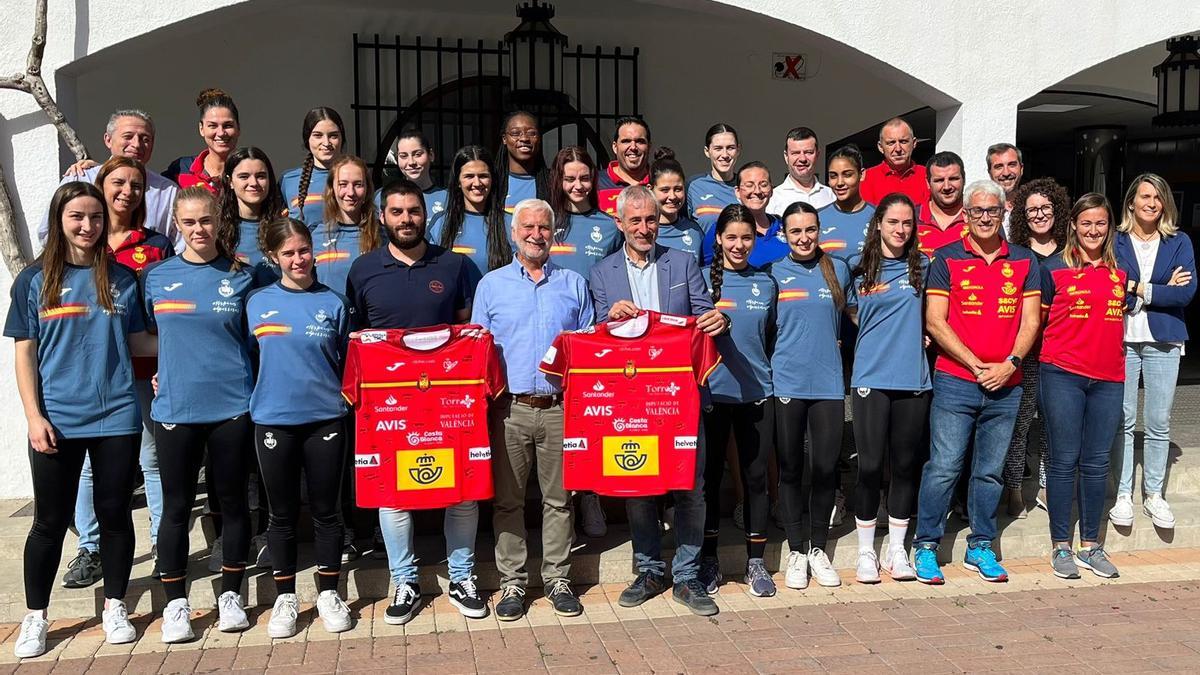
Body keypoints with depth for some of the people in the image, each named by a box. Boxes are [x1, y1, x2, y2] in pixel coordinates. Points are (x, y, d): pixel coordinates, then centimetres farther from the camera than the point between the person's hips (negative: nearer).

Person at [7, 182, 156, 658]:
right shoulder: (34, 280, 2)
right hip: (57, 421, -1)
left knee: (115, 514, 8)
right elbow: (25, 354, 1)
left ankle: (115, 607, 24)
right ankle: (35, 616, 23)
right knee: (51, 520, 7)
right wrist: (34, 416, -7)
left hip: (117, 417, 1)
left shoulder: (121, 278, 6)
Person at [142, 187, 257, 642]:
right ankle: (176, 603, 18)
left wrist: (221, 361, 0)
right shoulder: (157, 276, 5)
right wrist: (164, 370, 2)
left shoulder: (241, 277, 3)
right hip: (175, 407, 1)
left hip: (232, 404, 0)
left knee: (231, 500, 8)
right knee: (177, 506, 6)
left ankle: (231, 595, 22)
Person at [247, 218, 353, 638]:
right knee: (282, 514, 10)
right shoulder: (257, 302, 3)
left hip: (325, 418, 0)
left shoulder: (334, 303, 2)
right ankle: (285, 598, 23)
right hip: (273, 419, 1)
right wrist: (262, 394, 3)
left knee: (325, 510, 8)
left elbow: (348, 363, 9)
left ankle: (328, 594, 22)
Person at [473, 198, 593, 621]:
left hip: (561, 408, 1)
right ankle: (512, 582, 14)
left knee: (559, 499, 6)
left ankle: (557, 579, 17)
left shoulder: (574, 284, 12)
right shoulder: (491, 285, 10)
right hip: (510, 408, 0)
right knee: (508, 500, 4)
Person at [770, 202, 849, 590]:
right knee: (790, 469, 5)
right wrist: (765, 370, -2)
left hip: (828, 382, 1)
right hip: (786, 383, -1)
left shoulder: (838, 269, 8)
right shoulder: (774, 274, 3)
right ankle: (797, 551, 18)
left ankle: (818, 549, 20)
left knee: (826, 468, 3)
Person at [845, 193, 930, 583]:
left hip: (913, 379, 2)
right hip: (871, 378, -1)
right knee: (870, 466, 0)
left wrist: (913, 333, 5)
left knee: (906, 465, 8)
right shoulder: (859, 268, 3)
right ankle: (865, 552, 14)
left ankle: (897, 550, 21)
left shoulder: (923, 266, 6)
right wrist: (886, 334, 7)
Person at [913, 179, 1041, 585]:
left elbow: (1030, 321, 7)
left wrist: (1010, 363, -8)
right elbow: (935, 322, -5)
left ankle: (980, 548, 22)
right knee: (943, 468, -4)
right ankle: (926, 548, 7)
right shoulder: (946, 258, 1)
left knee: (990, 471, 10)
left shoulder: (1024, 261, 11)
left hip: (1006, 386, 3)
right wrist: (976, 364, -10)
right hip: (955, 381, -3)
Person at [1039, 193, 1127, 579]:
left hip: (1109, 378, 4)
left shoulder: (1120, 272, 12)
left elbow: (1122, 318, 22)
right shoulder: (1054, 269, 0)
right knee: (1064, 461, 0)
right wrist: (1053, 352, -4)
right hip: (1062, 376, -4)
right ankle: (1060, 547, 10)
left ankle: (1090, 546, 18)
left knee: (1097, 463, 8)